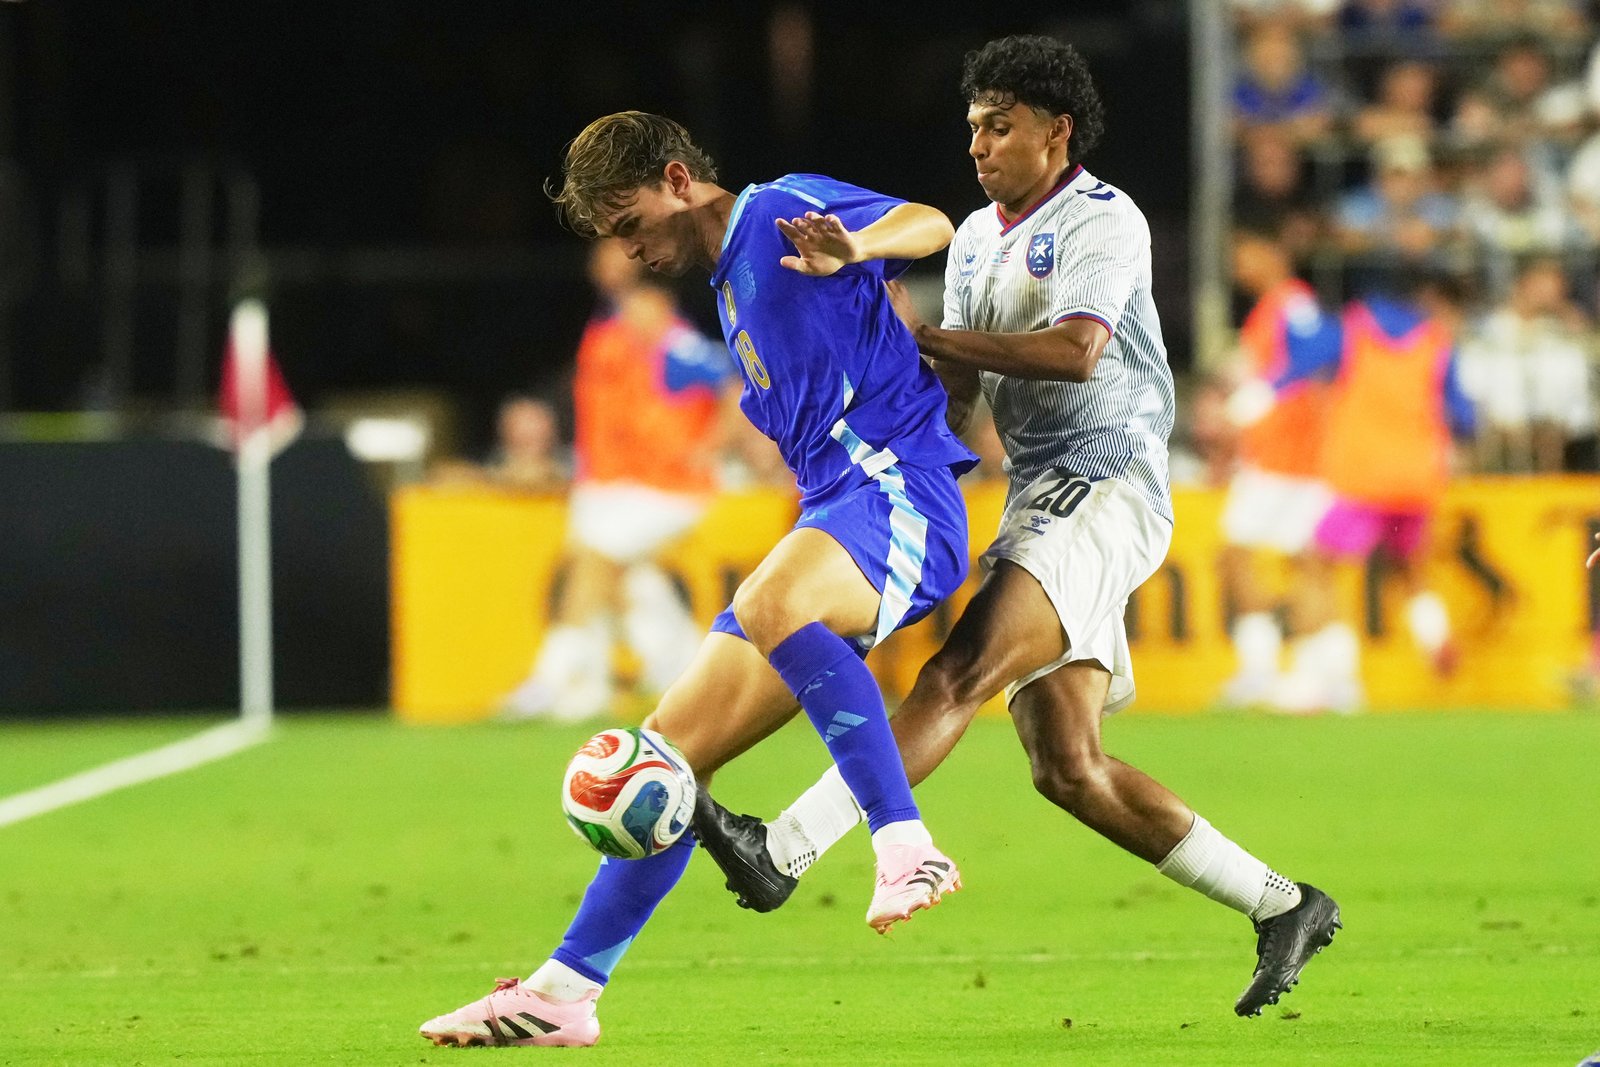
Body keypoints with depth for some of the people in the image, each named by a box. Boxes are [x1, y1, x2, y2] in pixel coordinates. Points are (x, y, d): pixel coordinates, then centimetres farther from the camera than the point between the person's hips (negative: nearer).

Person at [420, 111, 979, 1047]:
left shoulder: (783, 212, -1)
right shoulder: (732, 288, 26)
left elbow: (930, 224, -17)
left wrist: (853, 249, -35)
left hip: (898, 494, -10)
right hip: (834, 509, 10)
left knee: (767, 606, -40)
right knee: (676, 749, 5)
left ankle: (908, 851, -42)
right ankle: (563, 992, 9)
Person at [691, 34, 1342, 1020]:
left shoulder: (1103, 220, -6)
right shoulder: (977, 239, 20)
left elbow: (1075, 351, -22)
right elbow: (957, 390, 17)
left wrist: (925, 335, -19)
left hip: (1107, 490, -9)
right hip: (1042, 498, 9)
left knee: (963, 673, -25)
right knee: (1069, 769, 2)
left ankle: (784, 851, -40)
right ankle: (1285, 907, 12)